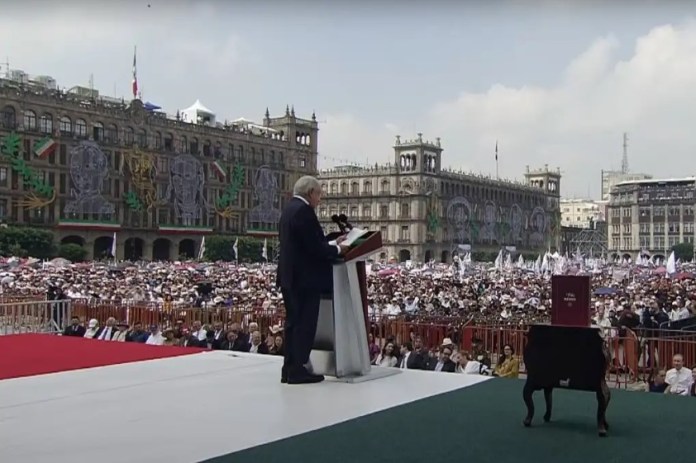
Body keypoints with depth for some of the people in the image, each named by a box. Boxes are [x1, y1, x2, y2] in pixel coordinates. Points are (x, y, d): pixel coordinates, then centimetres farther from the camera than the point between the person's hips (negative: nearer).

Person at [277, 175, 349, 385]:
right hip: (305, 278, -10)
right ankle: (298, 370, -1)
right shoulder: (304, 210, -16)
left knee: (293, 322, 13)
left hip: (290, 276, 10)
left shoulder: (289, 209, 15)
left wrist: (332, 243, 14)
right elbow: (315, 247, -21)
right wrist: (337, 249, -5)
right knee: (305, 324, -4)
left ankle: (289, 368, 18)